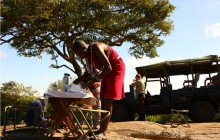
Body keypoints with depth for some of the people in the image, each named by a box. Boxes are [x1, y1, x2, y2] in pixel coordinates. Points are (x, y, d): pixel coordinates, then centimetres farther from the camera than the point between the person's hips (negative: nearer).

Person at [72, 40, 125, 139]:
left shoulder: (96, 48, -26)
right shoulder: (88, 55, 2)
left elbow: (108, 67, -31)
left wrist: (93, 81, -33)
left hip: (116, 68, -9)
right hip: (108, 70, 9)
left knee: (108, 99, -16)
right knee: (103, 100, 5)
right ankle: (101, 129, 7)